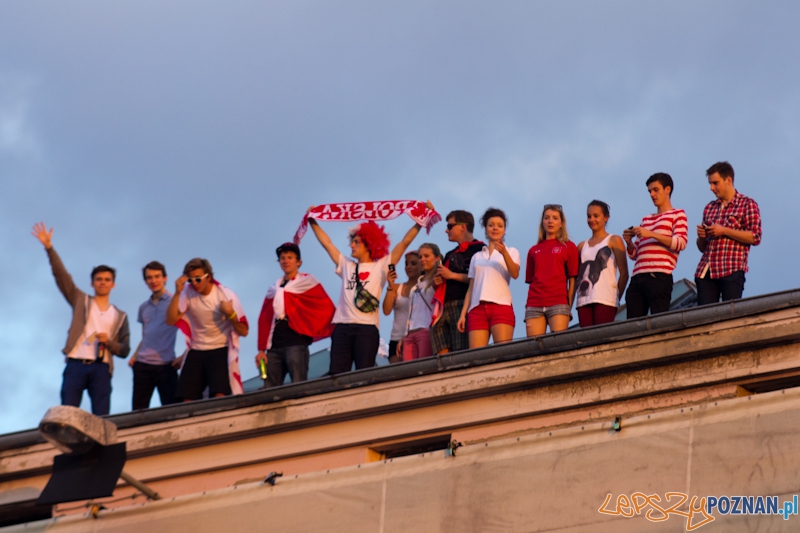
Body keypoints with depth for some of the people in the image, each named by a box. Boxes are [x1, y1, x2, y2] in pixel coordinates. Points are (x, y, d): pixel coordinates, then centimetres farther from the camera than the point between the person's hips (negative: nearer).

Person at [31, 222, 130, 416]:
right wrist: (49, 248, -7)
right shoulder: (81, 301, 14)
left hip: (101, 368, 1)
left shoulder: (119, 316, 17)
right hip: (75, 365, -1)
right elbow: (61, 275, 4)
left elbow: (124, 350, 15)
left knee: (101, 419, -6)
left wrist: (108, 341, -7)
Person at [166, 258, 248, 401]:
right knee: (188, 400, -9)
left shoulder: (226, 295, -7)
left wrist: (230, 313, -21)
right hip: (196, 352, 3)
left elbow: (244, 331, -5)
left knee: (219, 396, -23)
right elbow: (171, 320, -11)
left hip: (220, 351, -3)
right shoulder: (188, 293, -1)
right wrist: (177, 293, -18)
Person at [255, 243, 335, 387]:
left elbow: (327, 308, -1)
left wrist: (310, 330, -2)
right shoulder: (274, 290, 20)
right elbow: (264, 320, 16)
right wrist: (262, 349, 8)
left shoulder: (308, 283, 6)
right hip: (274, 347, 5)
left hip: (296, 344, -5)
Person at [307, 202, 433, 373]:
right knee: (337, 374, -5)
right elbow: (326, 242, 28)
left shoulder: (381, 266, 10)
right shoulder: (346, 266, 22)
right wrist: (312, 221, 31)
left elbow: (405, 242, 7)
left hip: (367, 327, -4)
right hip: (342, 327, 4)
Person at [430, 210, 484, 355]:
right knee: (441, 355, -6)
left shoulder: (478, 249, 2)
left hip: (462, 305, -8)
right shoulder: (450, 255, 27)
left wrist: (451, 275, -8)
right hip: (443, 309, 8)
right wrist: (437, 281, 11)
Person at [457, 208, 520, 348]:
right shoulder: (477, 257, 23)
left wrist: (504, 253, -22)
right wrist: (463, 314, 9)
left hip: (501, 306, -3)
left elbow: (515, 274, -6)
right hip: (477, 309, 3)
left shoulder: (511, 252, 14)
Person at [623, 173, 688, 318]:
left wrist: (651, 234, -11)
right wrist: (629, 242, 7)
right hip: (637, 278, 6)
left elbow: (681, 243, -5)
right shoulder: (646, 219, 29)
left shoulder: (677, 214, 13)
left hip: (659, 277, -6)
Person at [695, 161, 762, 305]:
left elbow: (755, 237, -6)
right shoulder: (709, 208, 22)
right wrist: (701, 237, 3)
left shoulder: (747, 204, 5)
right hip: (705, 272, 5)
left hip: (731, 271, -5)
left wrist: (724, 231, -10)